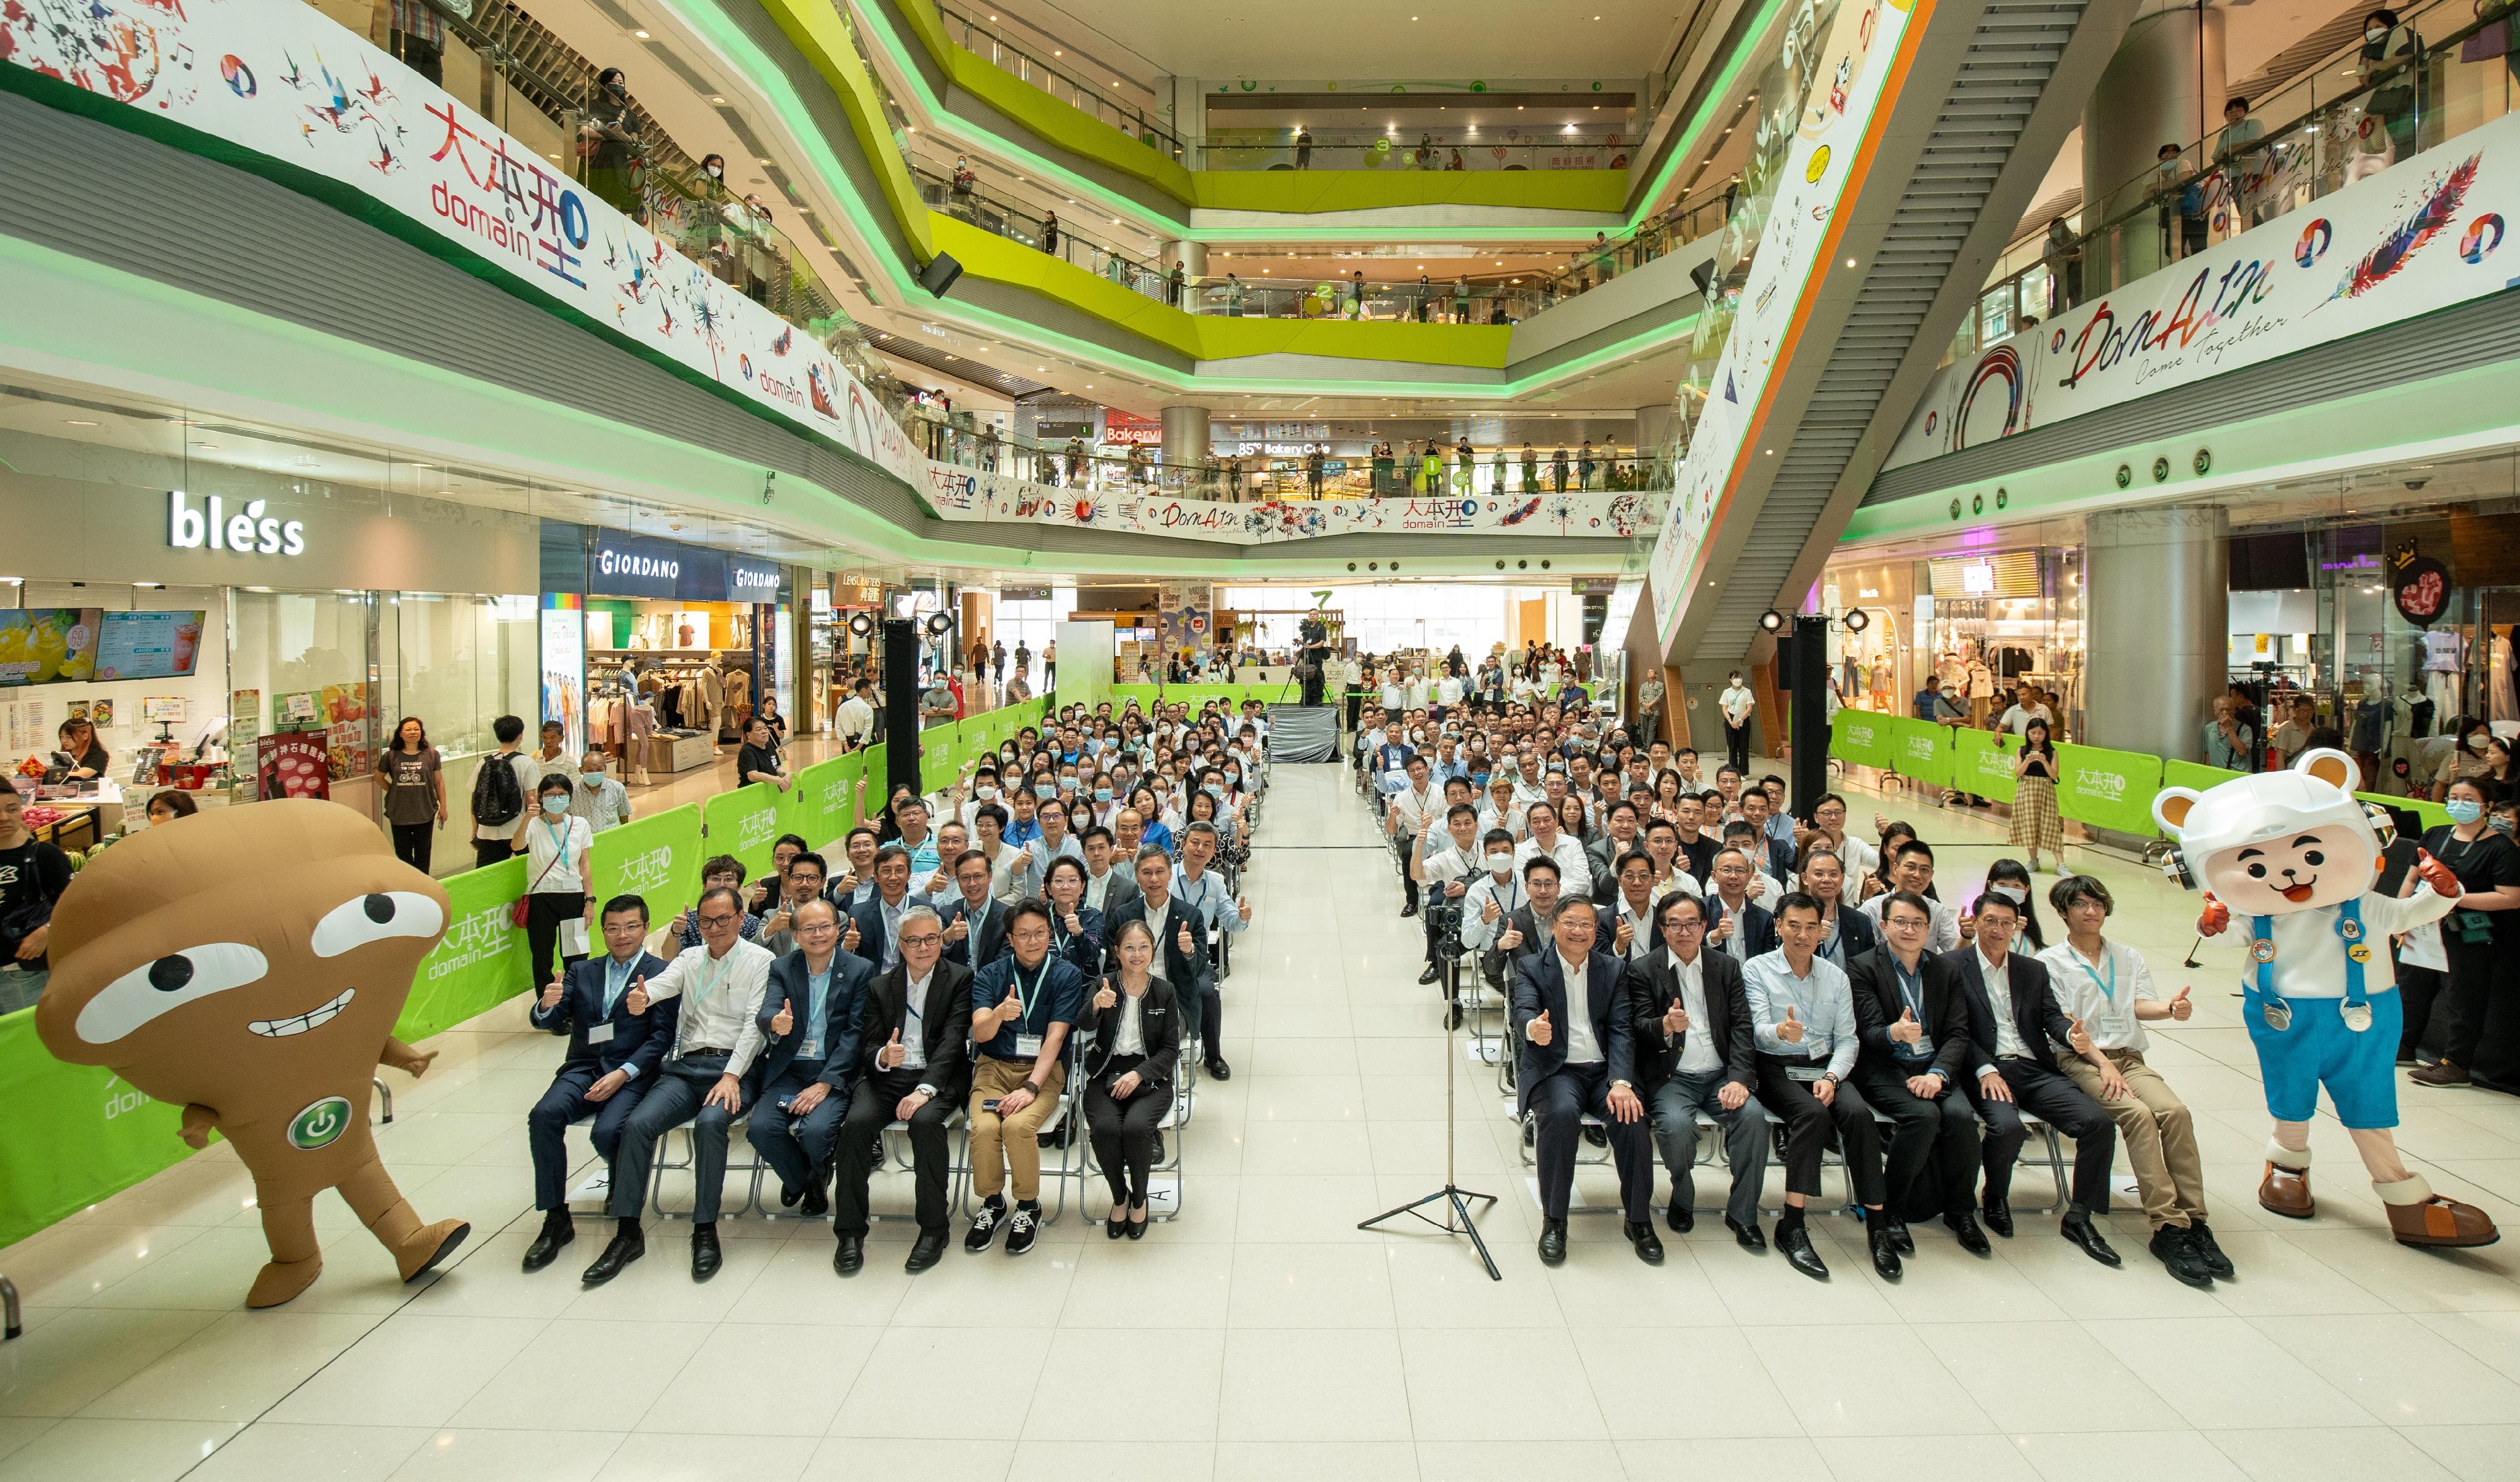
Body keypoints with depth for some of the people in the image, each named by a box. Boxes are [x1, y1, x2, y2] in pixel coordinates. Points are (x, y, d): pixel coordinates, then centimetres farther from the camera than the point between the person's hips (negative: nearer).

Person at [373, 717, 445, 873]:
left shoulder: (431, 754, -1)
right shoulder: (391, 756, -1)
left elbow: (439, 782, 3)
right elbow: (379, 777, 14)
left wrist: (443, 807, 3)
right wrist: (394, 791, 3)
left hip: (425, 813, -1)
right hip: (399, 813, 1)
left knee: (422, 854, 8)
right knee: (403, 853, 10)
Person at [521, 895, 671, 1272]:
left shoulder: (661, 973, 5)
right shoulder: (581, 973, 19)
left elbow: (661, 1036, -4)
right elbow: (545, 1022, 8)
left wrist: (623, 1074, -17)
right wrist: (546, 1005, -16)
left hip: (632, 1073, -4)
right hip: (583, 1067, 4)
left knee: (607, 1131, -28)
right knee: (544, 1115, -26)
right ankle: (556, 1219, -15)